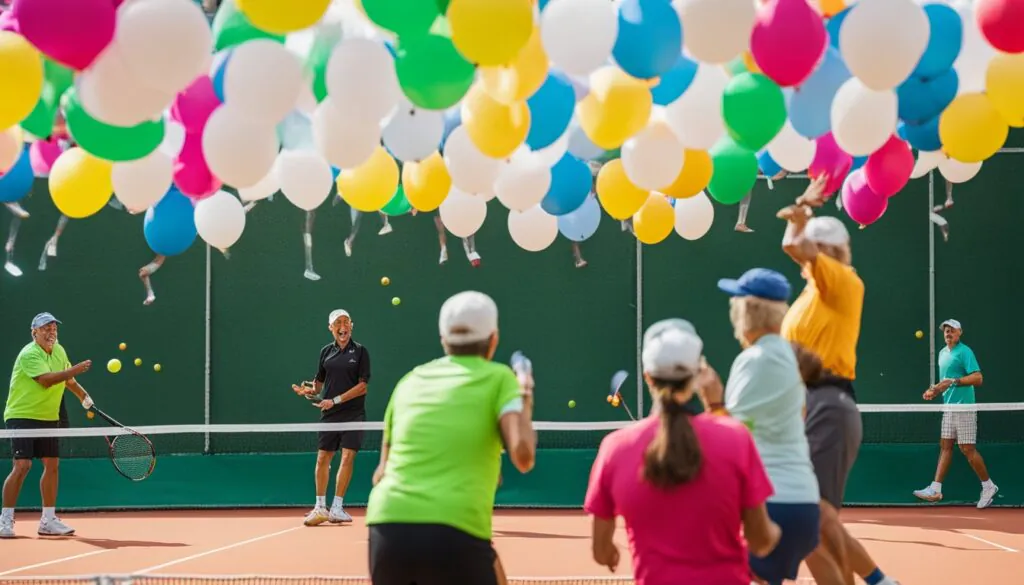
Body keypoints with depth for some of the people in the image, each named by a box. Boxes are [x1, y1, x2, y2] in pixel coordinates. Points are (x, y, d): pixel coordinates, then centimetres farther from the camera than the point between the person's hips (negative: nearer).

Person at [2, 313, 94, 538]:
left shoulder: (59, 351, 7)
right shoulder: (29, 355, -18)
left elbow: (66, 377, 25)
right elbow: (46, 380, -32)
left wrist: (84, 397, 21)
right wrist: (75, 370, -39)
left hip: (49, 418, 8)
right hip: (21, 416, -8)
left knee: (52, 465, 5)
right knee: (22, 466, -13)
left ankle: (48, 520, 13)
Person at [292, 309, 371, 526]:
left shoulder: (360, 351, -1)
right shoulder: (326, 351, 9)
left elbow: (363, 386, -7)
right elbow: (319, 382, 15)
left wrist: (336, 400, -13)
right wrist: (310, 390, -8)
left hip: (353, 413, -3)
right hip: (329, 413, 3)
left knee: (348, 457, -7)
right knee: (322, 458, 1)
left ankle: (337, 508, 1)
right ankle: (320, 507, 12)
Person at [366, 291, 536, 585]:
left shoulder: (410, 381, 21)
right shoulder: (498, 377, 9)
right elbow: (523, 454, -4)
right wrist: (526, 397, 13)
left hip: (387, 530, 4)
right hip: (454, 534, -4)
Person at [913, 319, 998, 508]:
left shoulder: (964, 352, -10)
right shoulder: (942, 353, 16)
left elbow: (977, 378, -18)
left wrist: (953, 381, -24)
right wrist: (935, 391, 9)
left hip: (964, 407, -8)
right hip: (949, 406, 8)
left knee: (967, 449, -5)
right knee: (945, 446, 4)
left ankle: (988, 486, 8)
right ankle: (935, 489, 2)